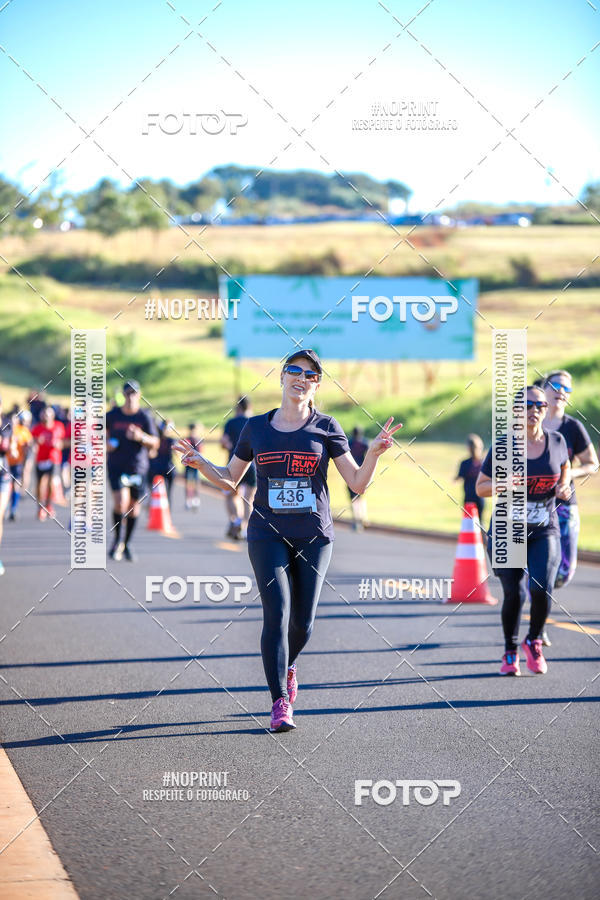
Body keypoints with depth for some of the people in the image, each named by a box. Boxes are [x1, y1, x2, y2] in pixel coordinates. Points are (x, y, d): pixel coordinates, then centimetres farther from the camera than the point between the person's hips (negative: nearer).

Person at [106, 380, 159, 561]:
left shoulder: (145, 417, 0)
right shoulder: (112, 415, 2)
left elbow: (155, 444, -1)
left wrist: (141, 437, -20)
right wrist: (106, 443, -3)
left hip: (138, 467, 1)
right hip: (116, 466, -1)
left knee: (133, 506, 8)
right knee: (120, 502, -19)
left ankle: (126, 544, 25)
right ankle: (117, 540, -1)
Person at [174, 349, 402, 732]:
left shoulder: (326, 428, 3)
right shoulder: (256, 427, 7)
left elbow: (358, 483, 1)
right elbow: (230, 479, 17)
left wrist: (374, 453, -16)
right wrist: (201, 463, -1)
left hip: (315, 536, 0)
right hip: (268, 534, 0)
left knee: (303, 621, 3)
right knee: (276, 614, -14)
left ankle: (287, 667, 36)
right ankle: (281, 703, -12)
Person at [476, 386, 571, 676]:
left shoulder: (557, 442, 0)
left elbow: (565, 470, 21)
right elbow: (480, 487, -1)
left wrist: (563, 487, -1)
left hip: (544, 530, 1)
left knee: (542, 589, -17)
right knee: (514, 594, -4)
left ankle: (534, 642, 12)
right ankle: (510, 652, 22)